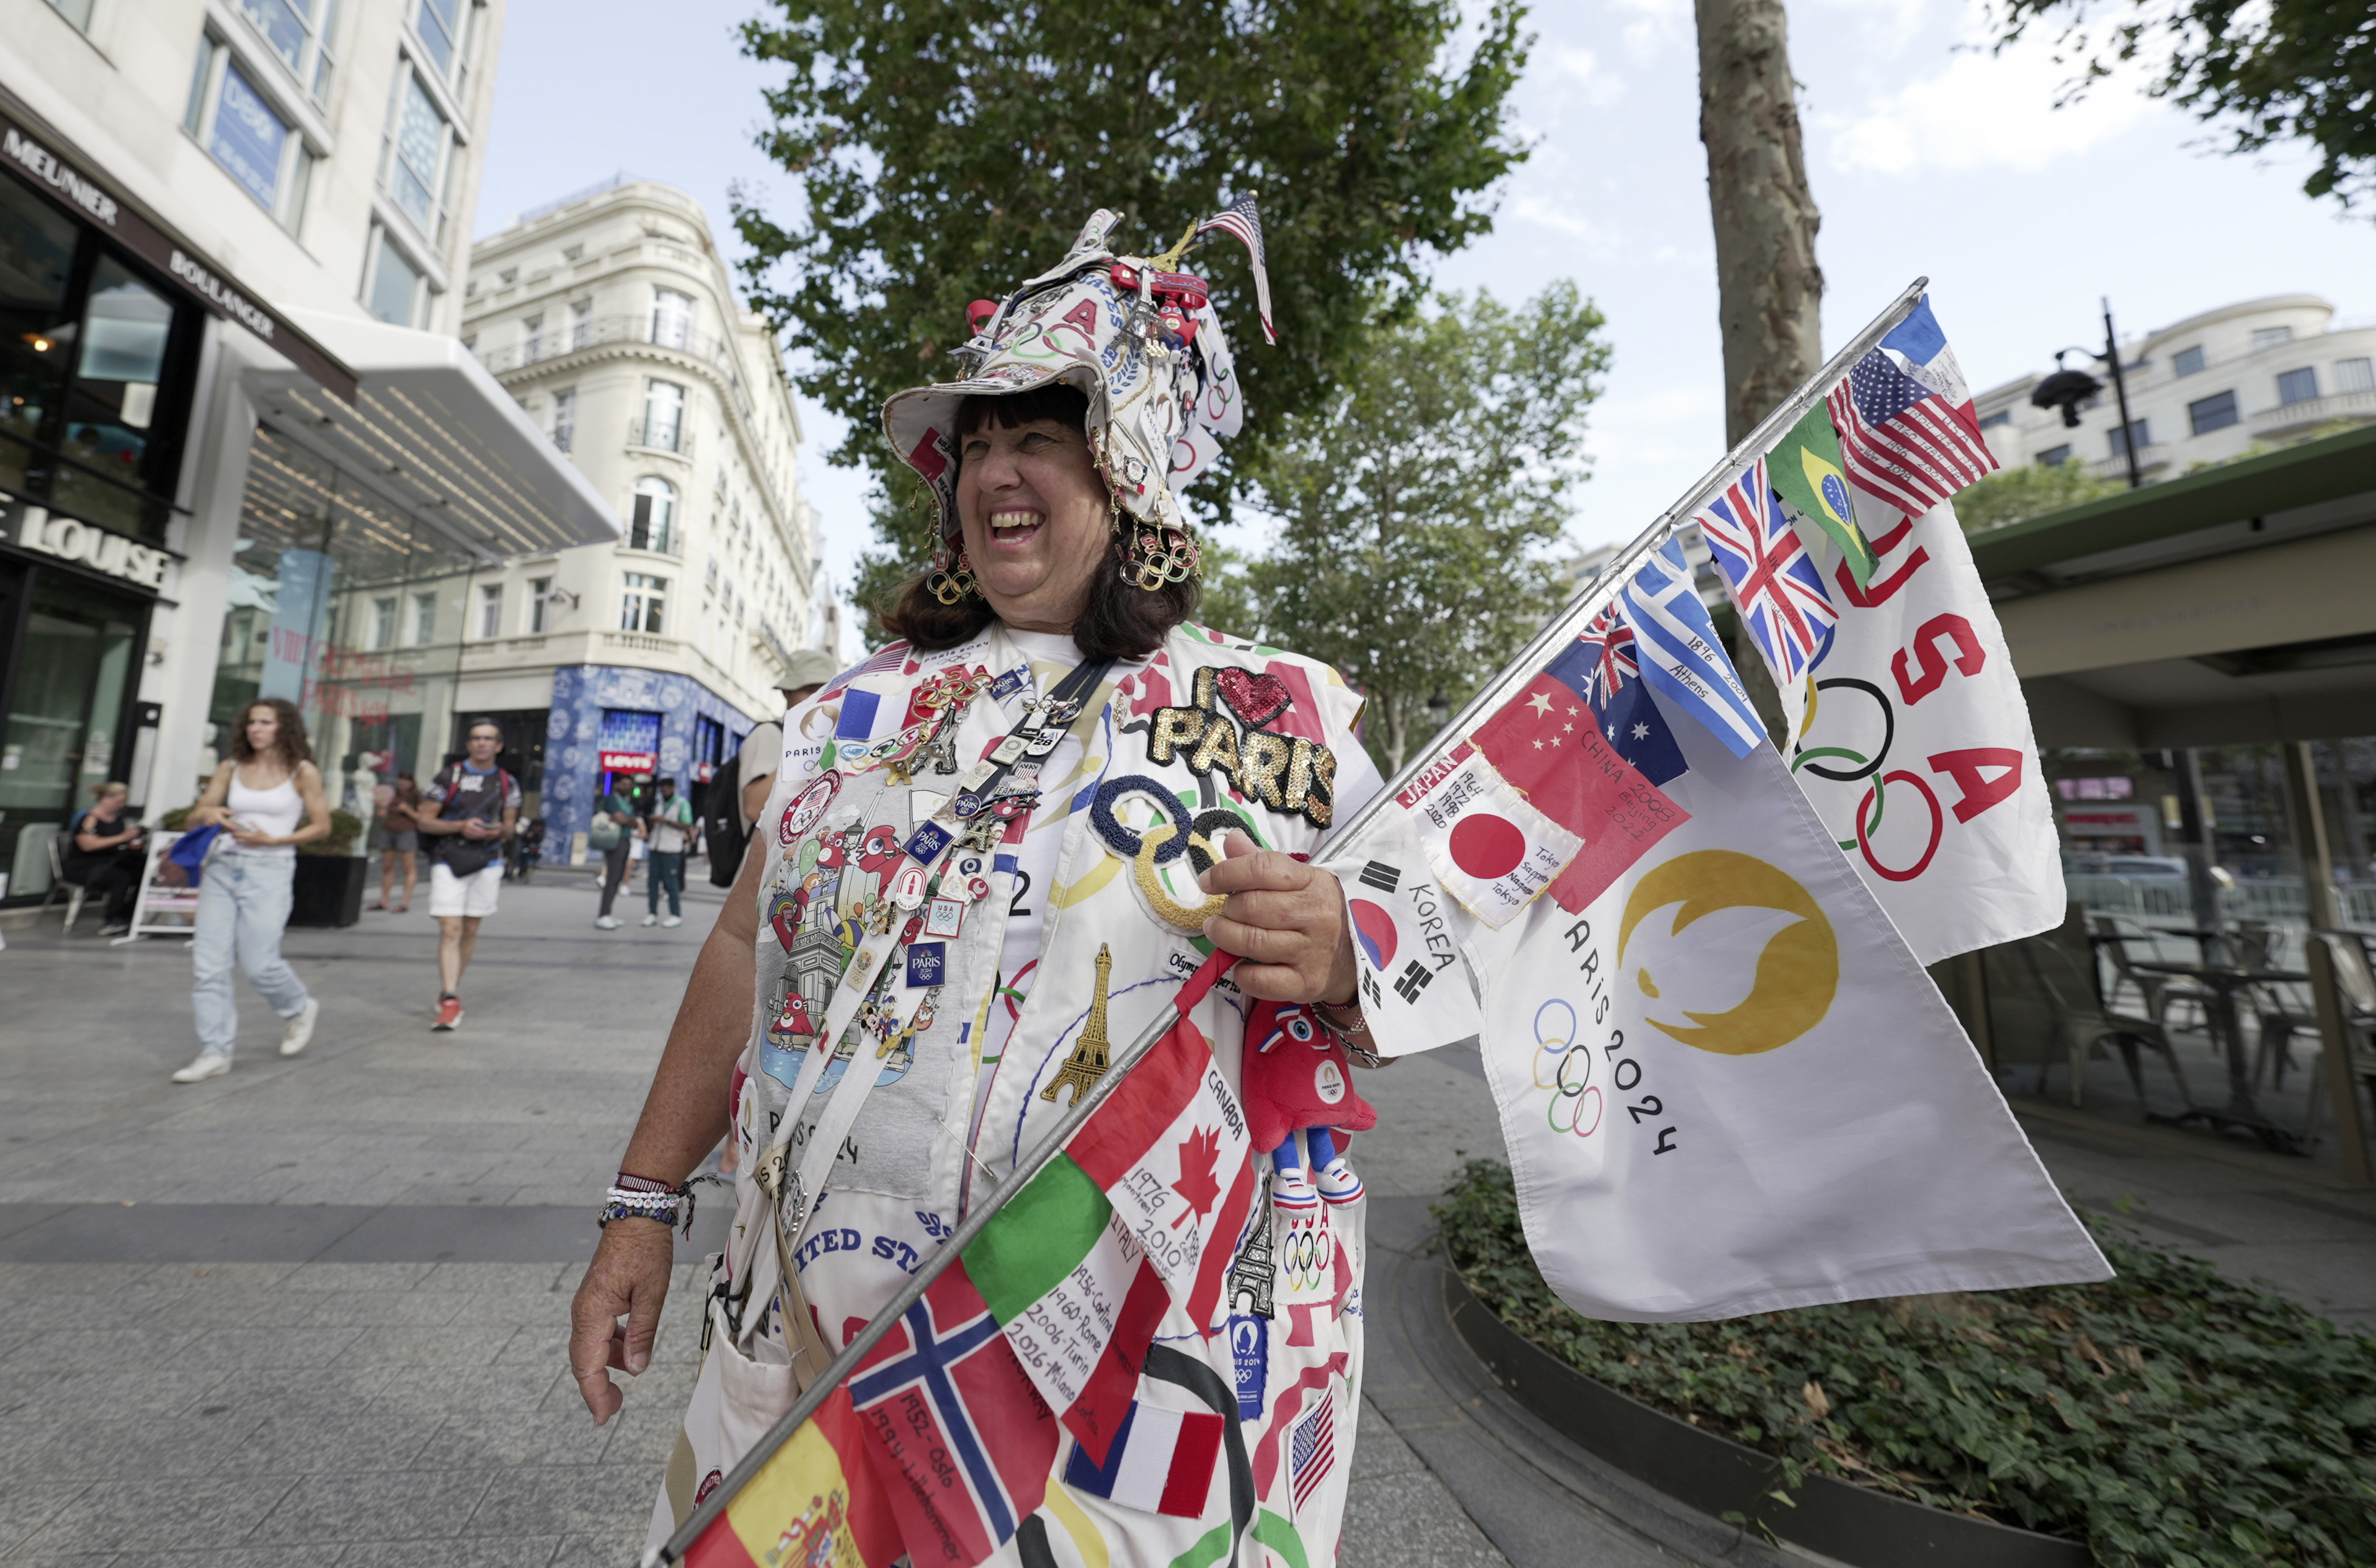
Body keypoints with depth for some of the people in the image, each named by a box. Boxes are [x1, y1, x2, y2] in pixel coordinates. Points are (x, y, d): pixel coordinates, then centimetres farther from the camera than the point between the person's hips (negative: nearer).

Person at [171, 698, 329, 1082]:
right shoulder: (231, 769, 9)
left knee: (259, 963, -4)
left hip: (270, 869, -4)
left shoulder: (302, 772, -2)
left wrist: (271, 840, -12)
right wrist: (207, 813, -13)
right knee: (209, 963, 0)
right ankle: (215, 1052, 8)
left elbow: (322, 826, 0)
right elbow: (194, 818, 10)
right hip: (223, 867, 4)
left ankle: (300, 1008, 26)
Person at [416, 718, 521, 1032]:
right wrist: (461, 826, -17)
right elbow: (425, 821, 0)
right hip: (448, 861, -3)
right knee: (450, 931, -10)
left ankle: (450, 990, 26)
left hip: (487, 863, 3)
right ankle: (450, 1002, -13)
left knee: (470, 931, 9)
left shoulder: (507, 783, 8)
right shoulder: (449, 776, -1)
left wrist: (499, 831, -9)